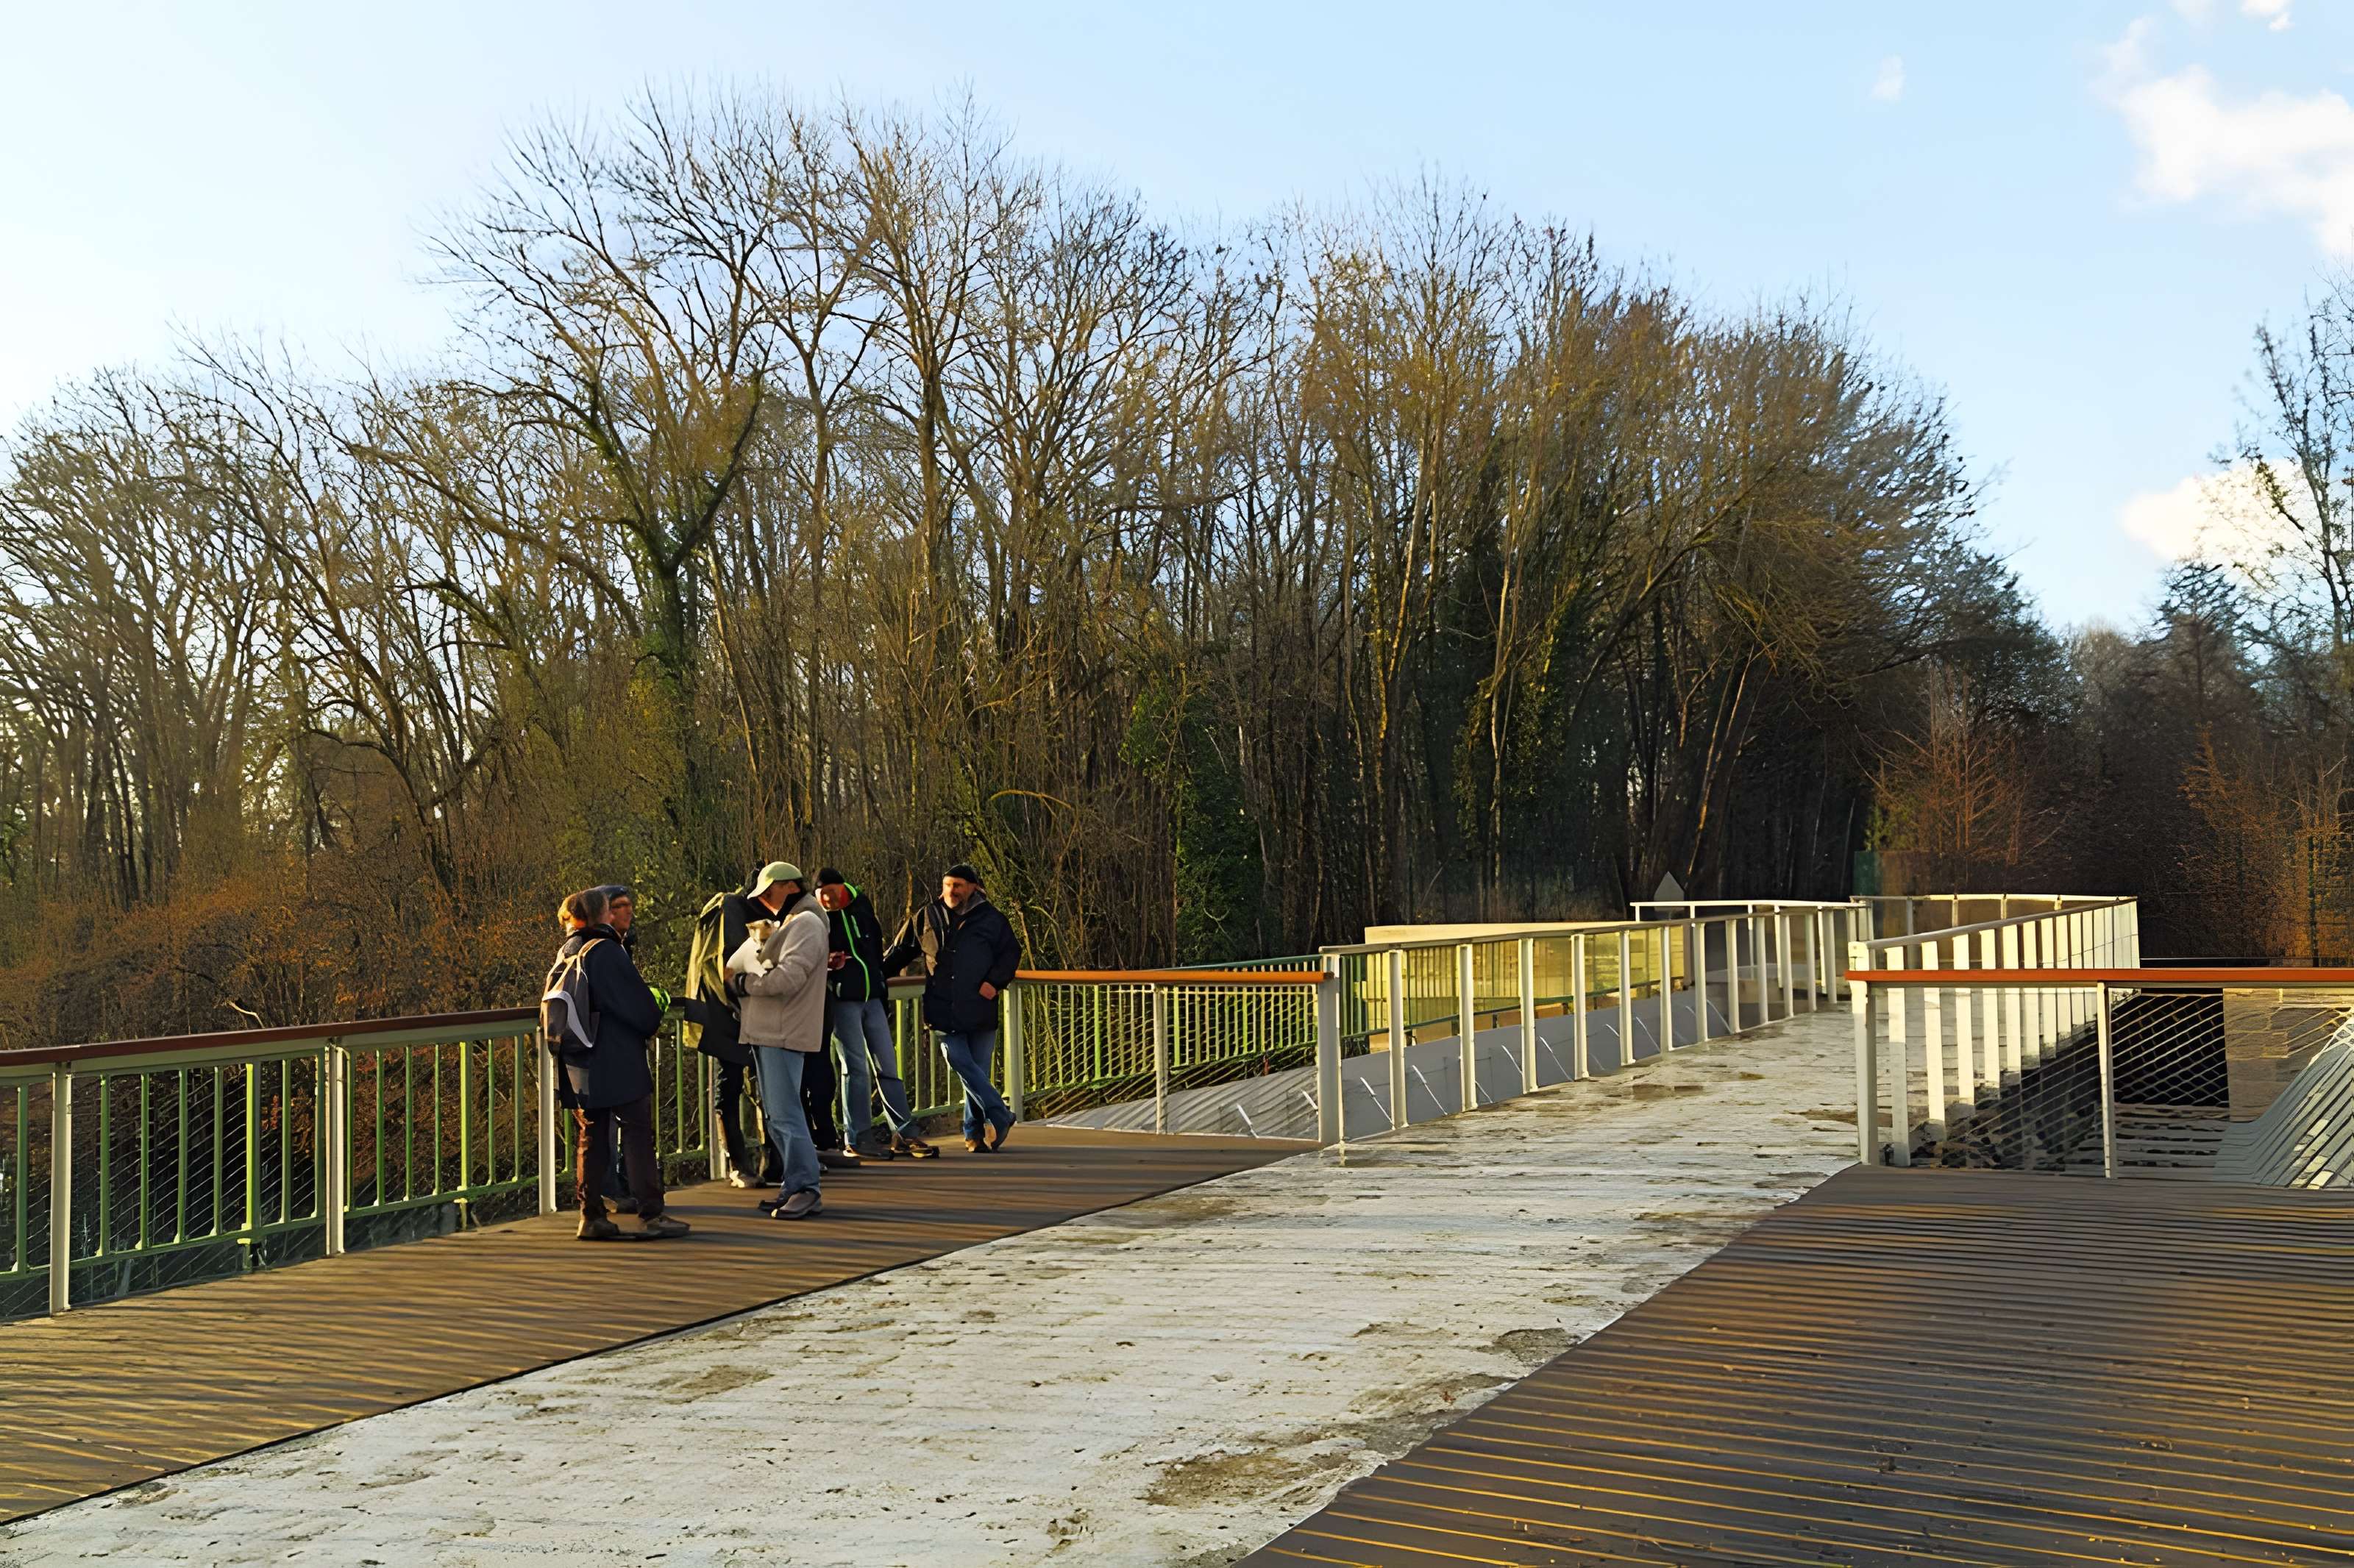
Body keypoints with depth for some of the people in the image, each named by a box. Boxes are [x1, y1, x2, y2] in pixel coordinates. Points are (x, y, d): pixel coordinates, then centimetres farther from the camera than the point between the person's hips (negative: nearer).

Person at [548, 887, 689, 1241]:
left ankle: (591, 1216, 13)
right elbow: (642, 1007, -13)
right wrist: (659, 1002, 8)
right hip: (620, 1065, -7)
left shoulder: (564, 956, 9)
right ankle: (651, 1215, -3)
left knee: (592, 1139, 12)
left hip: (581, 1066, 7)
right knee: (638, 1136, -2)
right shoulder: (607, 951, -14)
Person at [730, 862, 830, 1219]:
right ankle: (794, 1186, 18)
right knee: (775, 1115, 12)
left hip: (784, 1035, -10)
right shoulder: (783, 925, 23)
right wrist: (740, 979, 0)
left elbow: (787, 977, -22)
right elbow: (737, 965, 22)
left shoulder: (805, 924, -10)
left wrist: (743, 983, -9)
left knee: (785, 1115, -11)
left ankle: (806, 1190, -9)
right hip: (767, 1033, 10)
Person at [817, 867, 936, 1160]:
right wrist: (826, 963, -24)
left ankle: (904, 1133, 9)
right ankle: (859, 1138, 2)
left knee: (887, 1064, 5)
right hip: (842, 1001, -5)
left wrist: (883, 997, 18)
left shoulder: (862, 908, 9)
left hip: (872, 998, 5)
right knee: (856, 1067, -5)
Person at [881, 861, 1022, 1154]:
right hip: (944, 1009, 0)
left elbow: (1011, 953, 10)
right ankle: (1000, 1117, -5)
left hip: (980, 1009, 0)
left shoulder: (991, 919, 5)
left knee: (978, 1070, 4)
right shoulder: (926, 918, 9)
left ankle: (975, 1132, 15)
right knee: (960, 1063, -13)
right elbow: (899, 951, 17)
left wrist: (995, 981, -5)